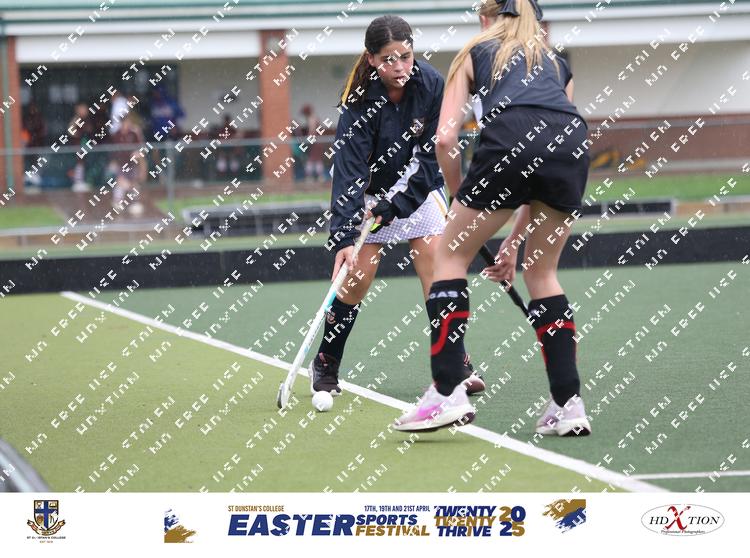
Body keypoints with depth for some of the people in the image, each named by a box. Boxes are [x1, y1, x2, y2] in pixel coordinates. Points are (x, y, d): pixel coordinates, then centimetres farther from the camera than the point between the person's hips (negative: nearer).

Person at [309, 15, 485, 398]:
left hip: (419, 186, 2)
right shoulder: (359, 104, -26)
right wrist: (344, 238, -40)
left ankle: (456, 366, -8)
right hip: (371, 190, -2)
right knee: (356, 278, -7)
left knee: (437, 266, -11)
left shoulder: (431, 84, -20)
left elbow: (430, 152, -17)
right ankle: (325, 366, 9)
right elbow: (349, 173, -32)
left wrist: (394, 205, -23)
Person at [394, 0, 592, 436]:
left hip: (509, 139, -4)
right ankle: (569, 405, 14)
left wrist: (462, 199, 28)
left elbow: (445, 140, 14)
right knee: (542, 272, 21)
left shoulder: (474, 53, 28)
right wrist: (514, 242, 39)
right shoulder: (557, 65, 37)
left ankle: (448, 393, 4)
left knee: (451, 255, 13)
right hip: (573, 140, 4)